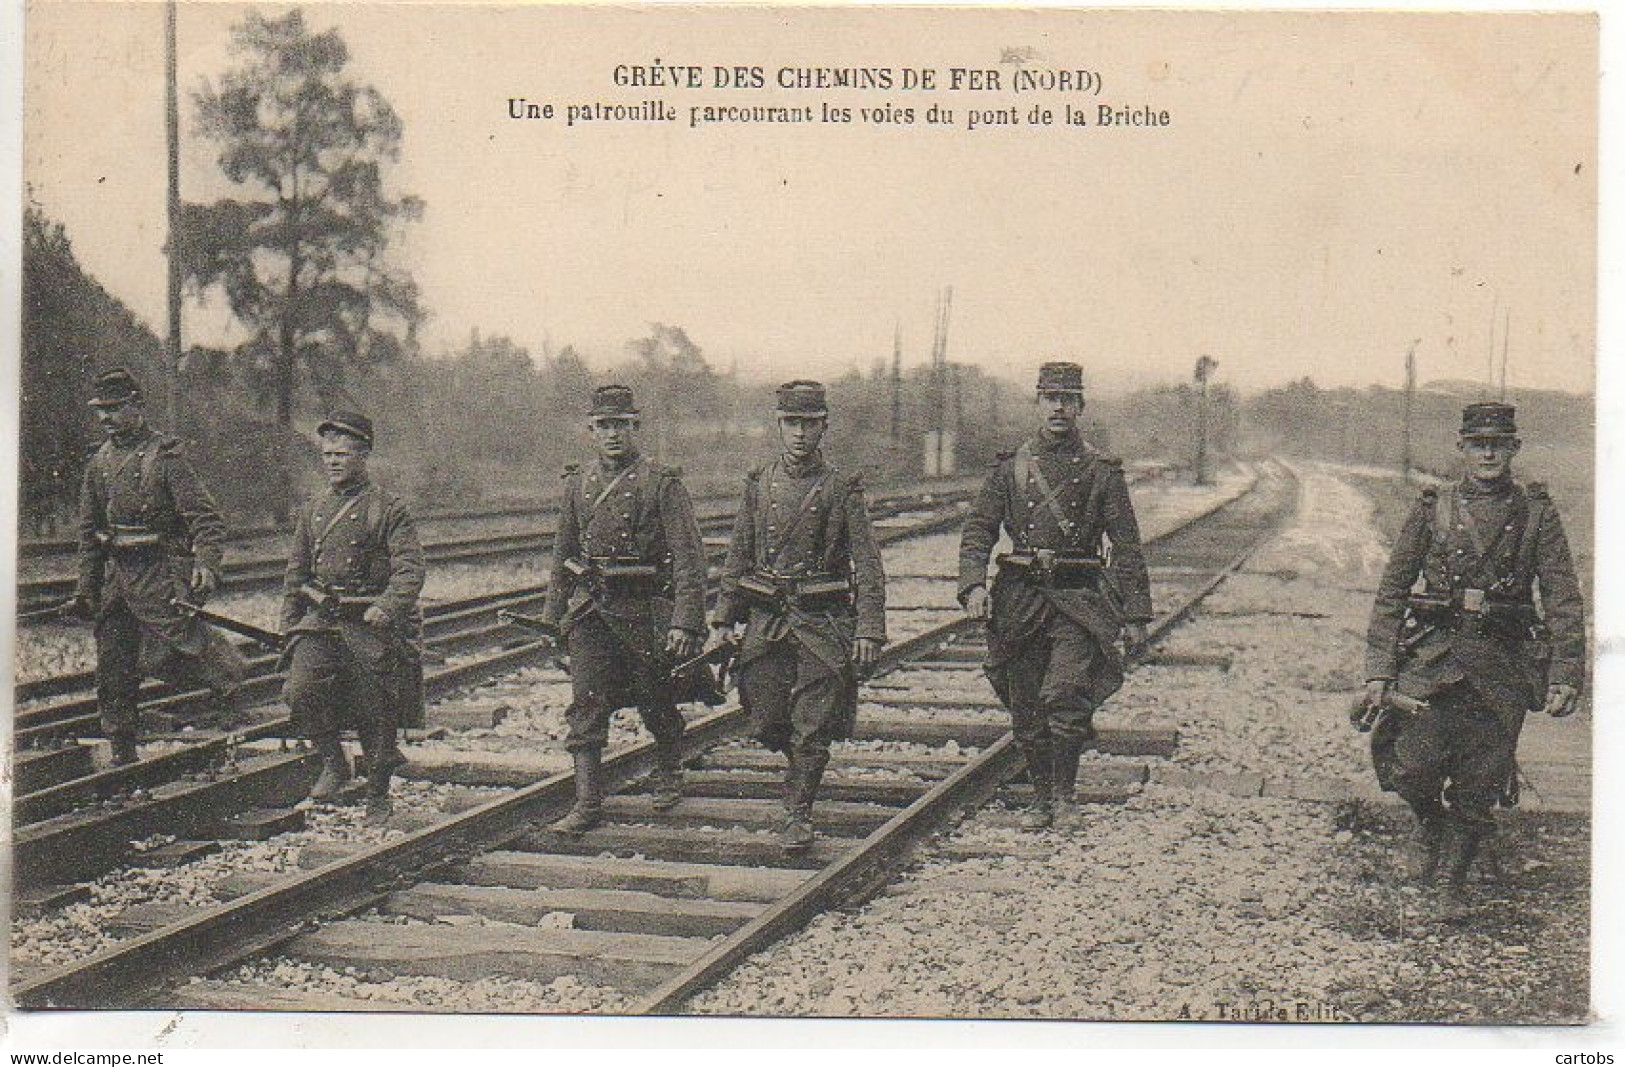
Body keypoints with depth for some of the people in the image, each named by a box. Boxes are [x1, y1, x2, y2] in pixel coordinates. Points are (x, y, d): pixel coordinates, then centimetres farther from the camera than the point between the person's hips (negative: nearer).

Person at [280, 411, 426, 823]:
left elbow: (410, 569, -13)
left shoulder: (389, 509, -5)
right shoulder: (312, 509, 11)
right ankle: (333, 763, 6)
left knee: (375, 713, 2)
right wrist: (290, 627, 13)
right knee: (300, 690, -17)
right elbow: (295, 573, 17)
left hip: (369, 624, -4)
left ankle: (378, 797, 19)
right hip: (319, 620, 4)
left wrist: (387, 608, -28)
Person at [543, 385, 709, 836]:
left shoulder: (663, 484, -7)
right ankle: (587, 805, -3)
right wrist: (553, 614, 15)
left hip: (646, 610, -3)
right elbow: (563, 554, 18)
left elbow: (689, 558, -12)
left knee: (657, 704, 12)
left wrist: (684, 622, -19)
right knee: (586, 707, -5)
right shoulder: (578, 484, 8)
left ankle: (669, 774, 38)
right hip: (590, 611, 4)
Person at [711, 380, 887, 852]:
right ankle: (802, 766, 37)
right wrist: (724, 619, 8)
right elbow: (738, 556, 12)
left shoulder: (843, 487, -2)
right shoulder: (759, 483, 7)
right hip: (766, 619, 3)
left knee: (811, 730, -3)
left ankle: (798, 815, 9)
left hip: (824, 621, -3)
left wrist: (869, 631, -12)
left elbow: (868, 565, -4)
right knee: (766, 724, 7)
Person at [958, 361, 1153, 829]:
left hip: (1079, 600, -2)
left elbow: (1127, 547, 5)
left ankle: (1066, 787, 1)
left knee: (1062, 696, -18)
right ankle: (1041, 798, 21)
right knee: (1026, 708, 6)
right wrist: (974, 584, -11)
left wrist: (1135, 616, 1)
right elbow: (978, 530, 6)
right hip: (1021, 598, 2)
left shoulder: (1102, 471, 5)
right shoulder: (1010, 467, 9)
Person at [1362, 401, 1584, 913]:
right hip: (1432, 655, 0)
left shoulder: (1537, 512, 5)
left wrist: (1565, 675, -5)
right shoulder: (1432, 510, 5)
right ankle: (1430, 823, 23)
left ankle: (1454, 880, 22)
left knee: (1480, 784, 3)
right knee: (1413, 766, -11)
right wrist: (1378, 670, -1)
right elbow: (1392, 592, 5)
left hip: (1502, 665, 0)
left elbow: (1564, 599, 4)